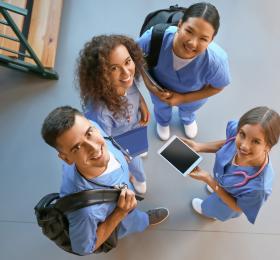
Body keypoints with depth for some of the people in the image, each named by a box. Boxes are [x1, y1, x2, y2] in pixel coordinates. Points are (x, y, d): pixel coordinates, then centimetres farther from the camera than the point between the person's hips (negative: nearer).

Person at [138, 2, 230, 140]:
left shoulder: (216, 61, -43)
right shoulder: (154, 37, -43)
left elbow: (217, 87, -20)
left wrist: (183, 98, -23)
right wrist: (150, 86, -29)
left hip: (193, 95, 0)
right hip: (160, 88, 1)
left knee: (188, 109, 37)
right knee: (161, 107, 36)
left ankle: (188, 120, 77)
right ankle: (163, 121, 75)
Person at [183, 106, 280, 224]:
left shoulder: (257, 186, -50)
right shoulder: (236, 131, -37)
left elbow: (237, 207, -28)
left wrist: (207, 179, -33)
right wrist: (198, 147, -20)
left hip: (229, 200, -3)